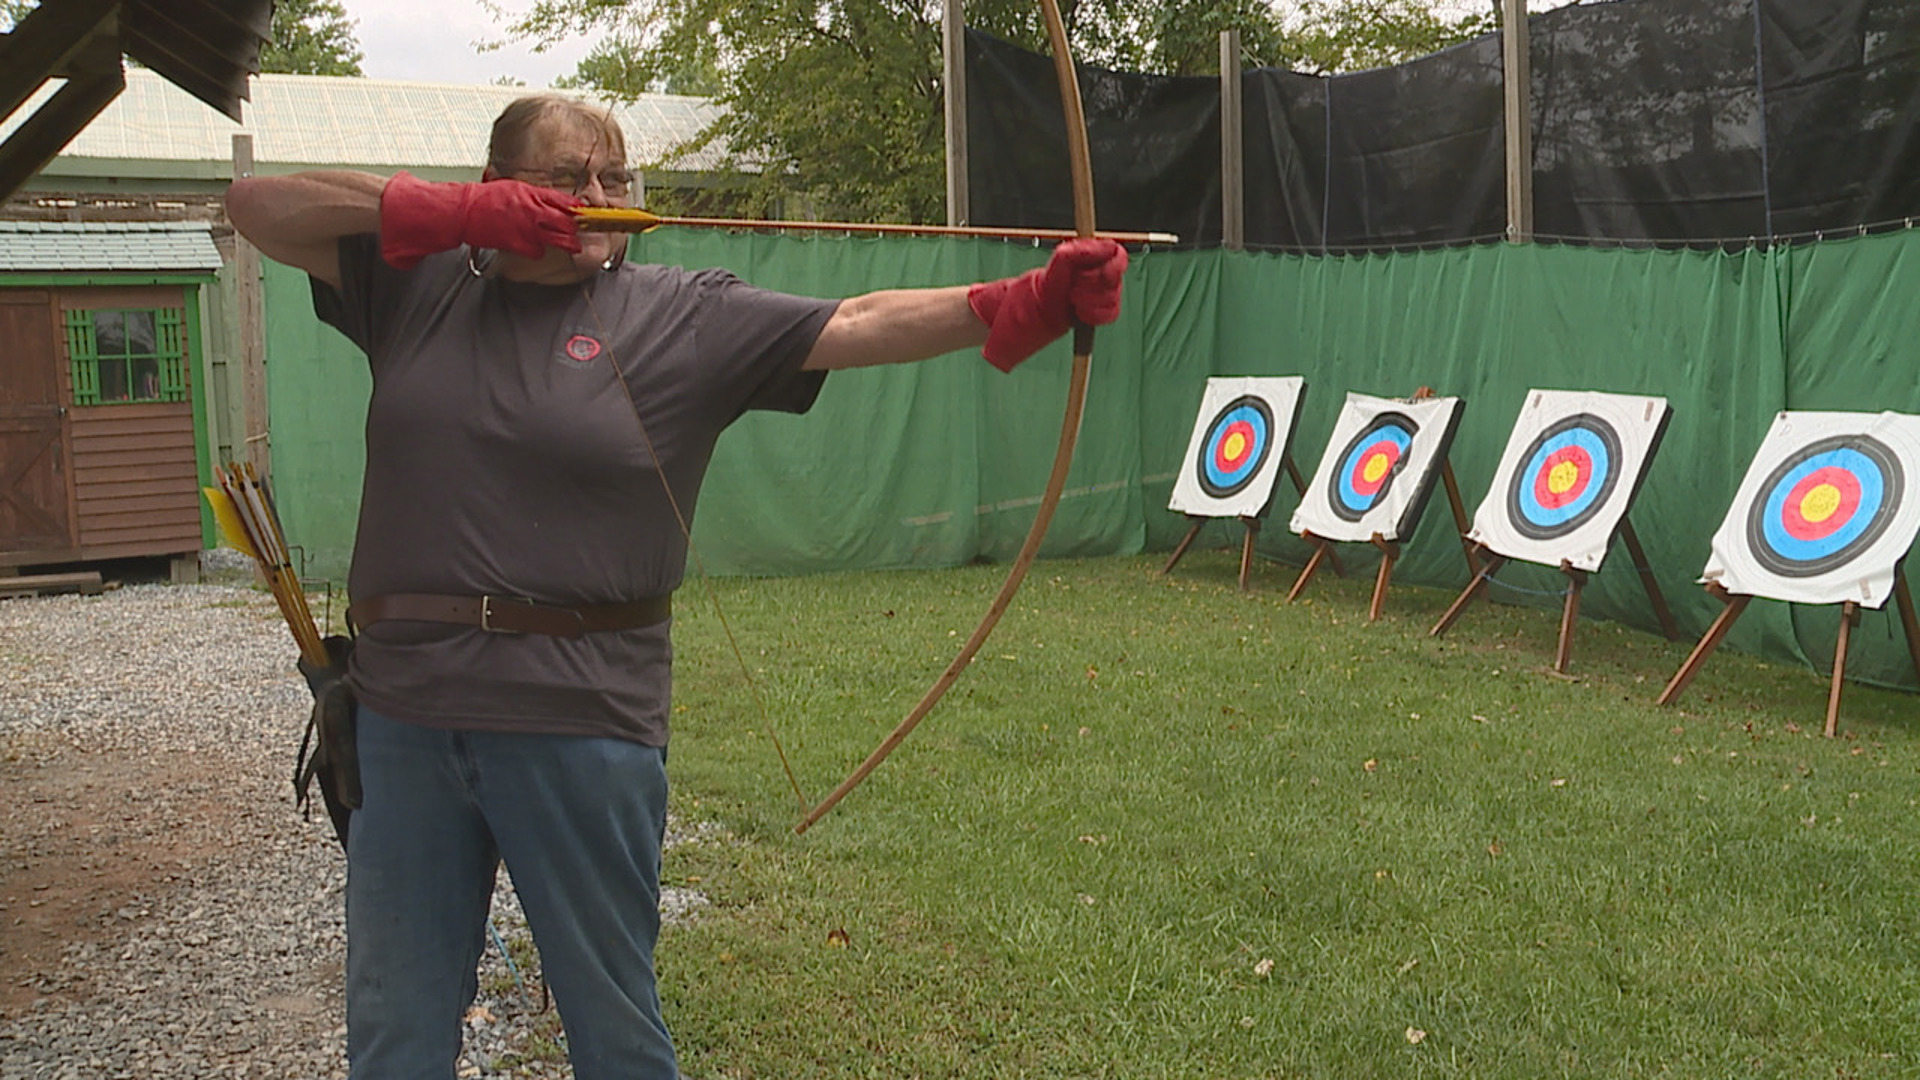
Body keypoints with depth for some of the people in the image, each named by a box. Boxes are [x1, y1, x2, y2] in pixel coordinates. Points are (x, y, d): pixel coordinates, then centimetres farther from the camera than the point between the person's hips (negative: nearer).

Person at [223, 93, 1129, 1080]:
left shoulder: (683, 318, 0)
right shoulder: (417, 283, 8)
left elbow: (859, 326, -10)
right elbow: (255, 205, 6)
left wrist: (1032, 302, -25)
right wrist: (452, 212, -8)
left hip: (581, 715, -2)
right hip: (404, 708, 3)